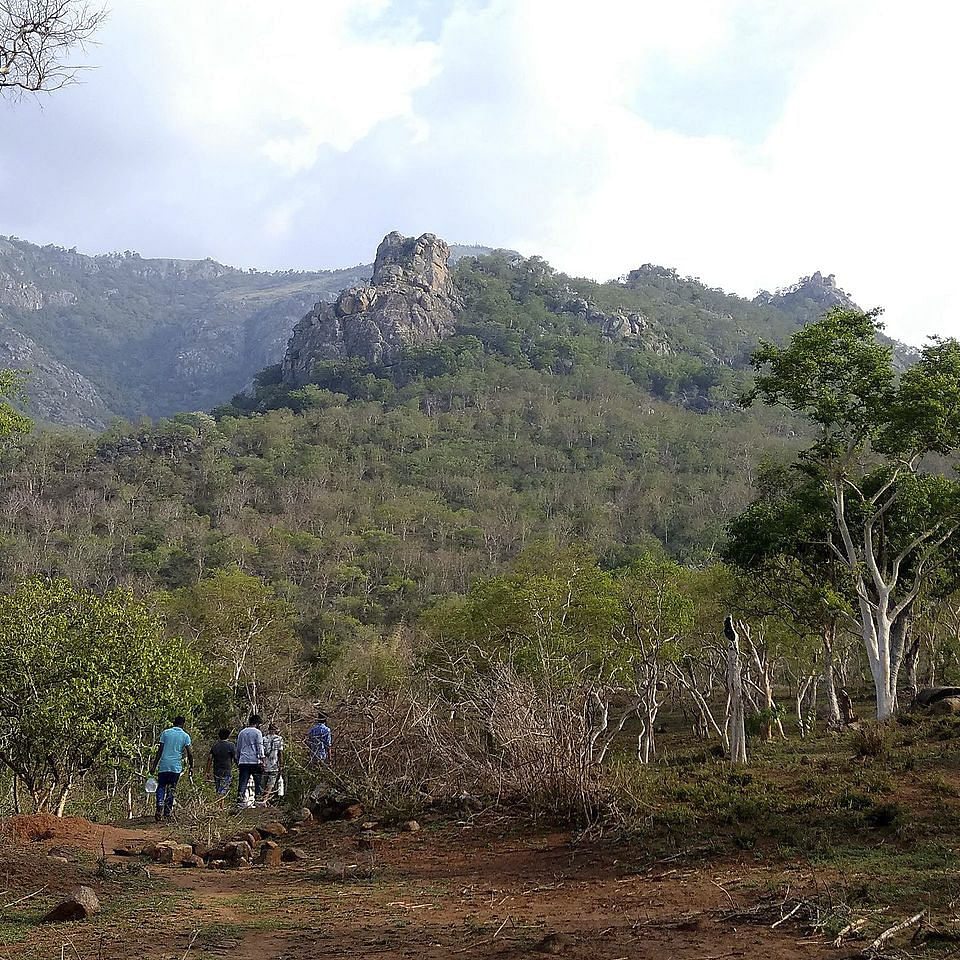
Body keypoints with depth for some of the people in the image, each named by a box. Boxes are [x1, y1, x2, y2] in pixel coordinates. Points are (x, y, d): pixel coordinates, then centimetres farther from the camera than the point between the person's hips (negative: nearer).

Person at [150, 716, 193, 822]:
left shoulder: (165, 733, 5)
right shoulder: (185, 736, 3)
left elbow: (159, 751, 1)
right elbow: (190, 753, -1)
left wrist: (154, 765, 5)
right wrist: (191, 767, 10)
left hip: (164, 765, 0)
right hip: (176, 767, 0)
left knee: (161, 787, 7)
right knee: (171, 789, 11)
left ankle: (159, 811, -12)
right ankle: (167, 813, 9)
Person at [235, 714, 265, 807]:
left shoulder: (242, 732, 16)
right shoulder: (257, 732, -1)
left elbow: (238, 748, 21)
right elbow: (260, 747, -7)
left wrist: (237, 760, 27)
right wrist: (261, 760, -7)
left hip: (243, 761, 5)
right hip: (254, 761, -5)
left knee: (242, 782, 1)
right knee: (258, 782, 5)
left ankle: (240, 799, -10)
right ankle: (258, 798, 3)